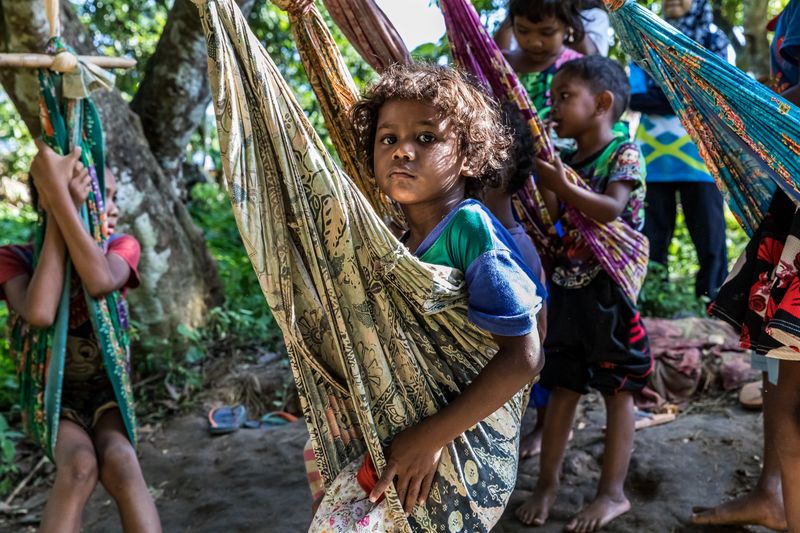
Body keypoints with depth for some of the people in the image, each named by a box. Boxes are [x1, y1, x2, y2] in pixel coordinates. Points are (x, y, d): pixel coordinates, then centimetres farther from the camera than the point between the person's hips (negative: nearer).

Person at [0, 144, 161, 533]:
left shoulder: (122, 247, -7)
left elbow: (101, 283, -33)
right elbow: (40, 314, -32)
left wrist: (60, 195, -32)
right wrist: (59, 211, -29)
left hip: (107, 390, 1)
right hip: (53, 395, -1)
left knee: (120, 463, -31)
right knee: (80, 466, -32)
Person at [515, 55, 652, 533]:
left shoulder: (624, 152, -8)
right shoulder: (565, 160, 10)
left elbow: (611, 210, -22)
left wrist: (562, 184, -28)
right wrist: (541, 179, -6)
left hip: (611, 291, -6)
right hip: (568, 288, 6)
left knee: (618, 390, 5)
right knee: (562, 386, 11)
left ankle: (613, 493, 15)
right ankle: (548, 483, 22)